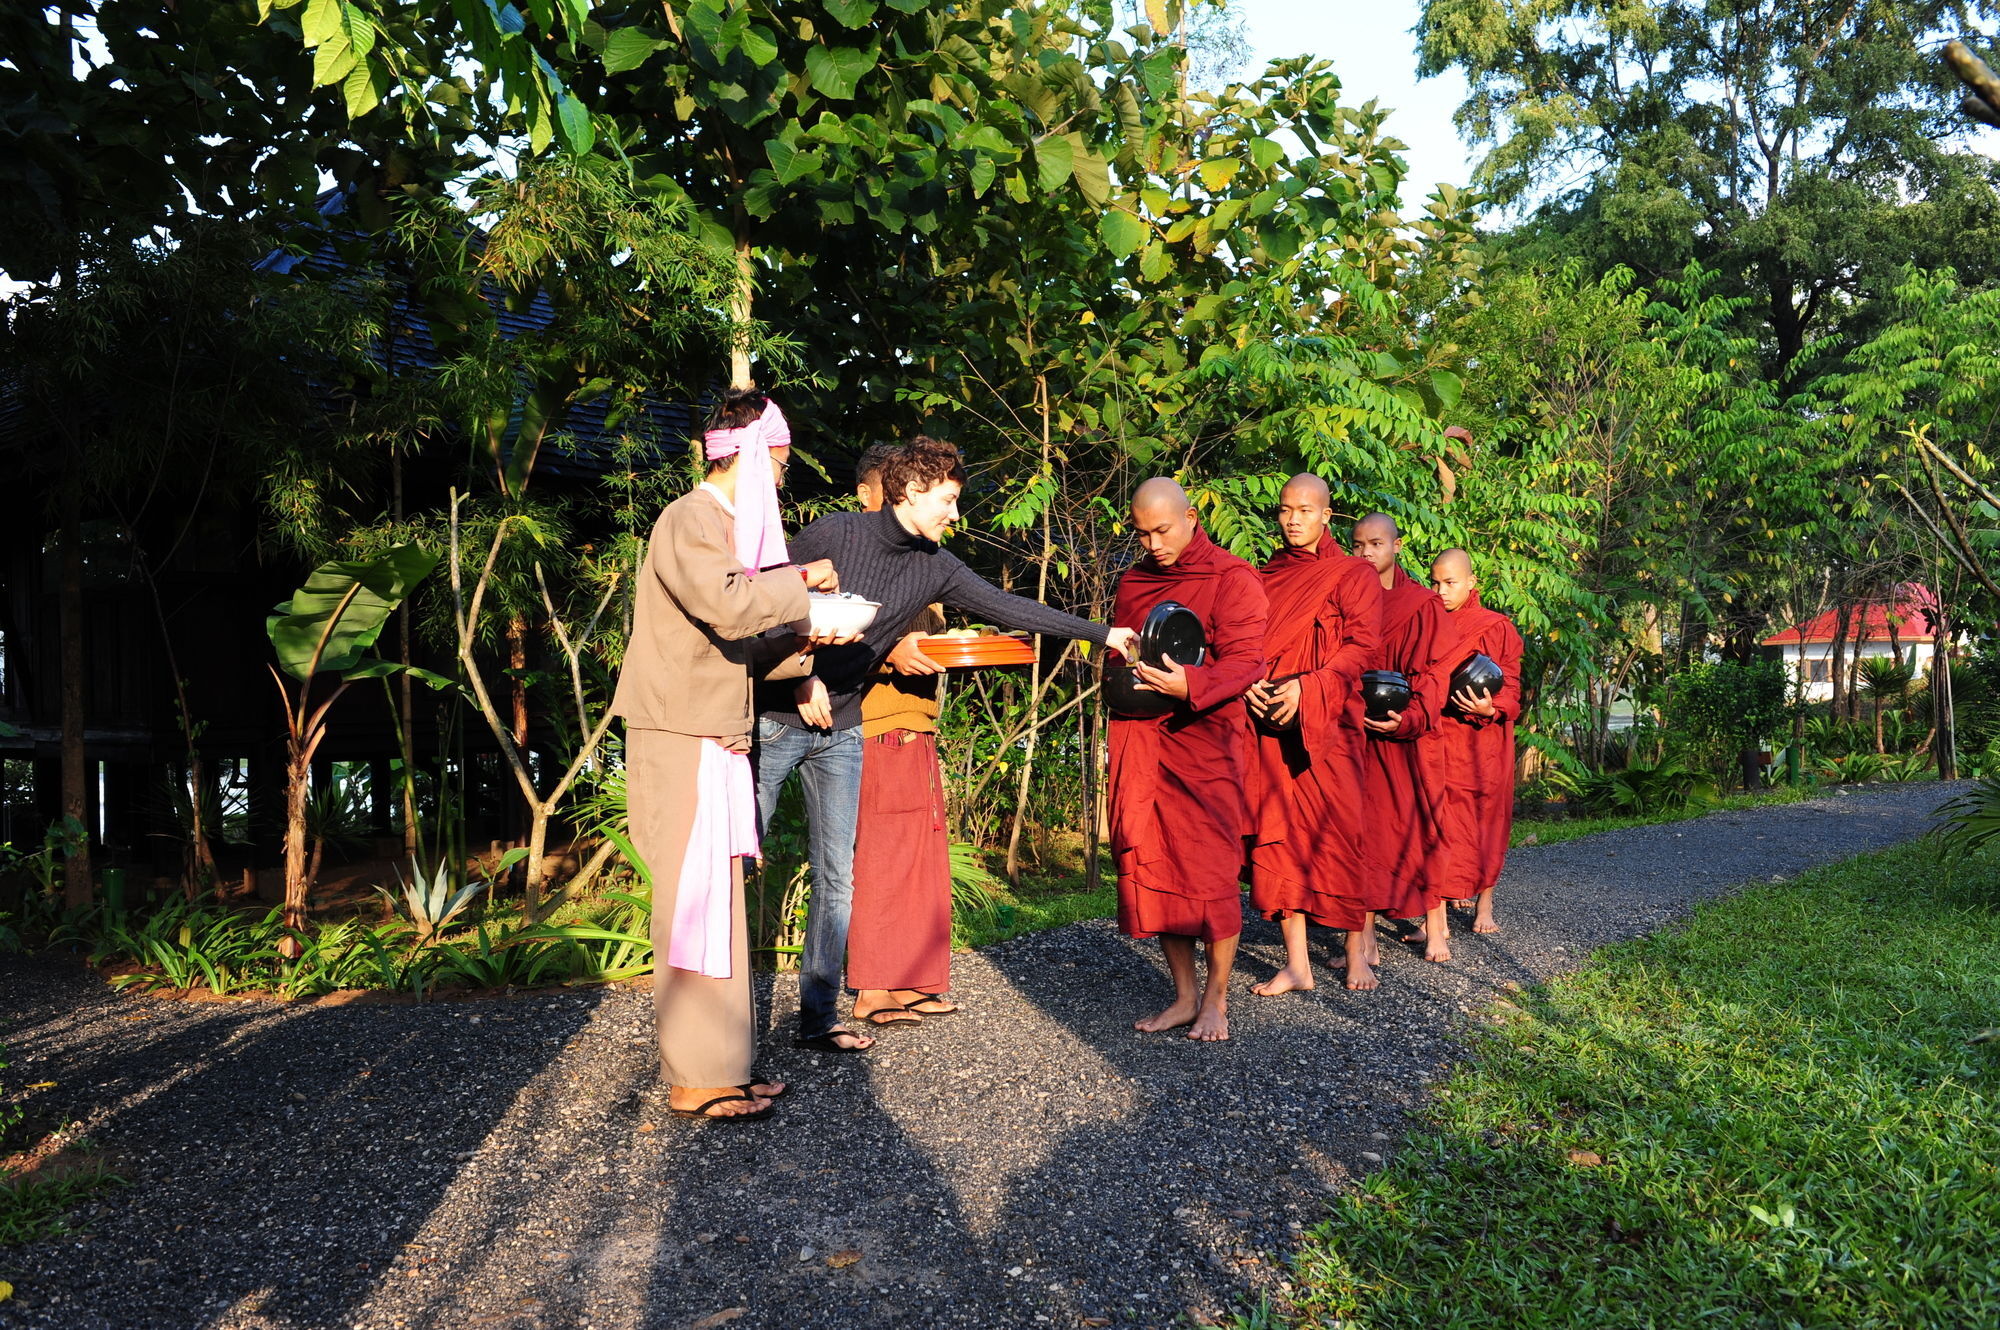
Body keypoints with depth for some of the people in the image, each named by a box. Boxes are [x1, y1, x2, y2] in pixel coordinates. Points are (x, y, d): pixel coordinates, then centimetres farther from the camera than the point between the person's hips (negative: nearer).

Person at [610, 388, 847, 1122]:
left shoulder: (726, 525, 20)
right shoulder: (690, 521, -11)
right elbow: (729, 607, -28)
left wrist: (799, 657, 8)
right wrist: (801, 581, -13)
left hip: (715, 740, 10)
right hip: (682, 741, -10)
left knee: (717, 902, 11)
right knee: (694, 903, -6)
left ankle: (720, 1063, 19)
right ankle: (697, 1081, 2)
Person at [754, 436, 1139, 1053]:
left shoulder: (934, 567, 3)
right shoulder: (832, 534, -12)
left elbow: (1008, 607, 5)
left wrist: (1103, 634, 4)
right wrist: (801, 677, -16)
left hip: (840, 731, 5)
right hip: (776, 718, -5)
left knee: (836, 876, 5)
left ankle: (819, 1017, 13)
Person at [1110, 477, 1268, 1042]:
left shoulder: (1232, 578, -3)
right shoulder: (1132, 581, 16)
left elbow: (1245, 662, -12)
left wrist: (1189, 685, -29)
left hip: (1205, 737, -5)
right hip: (1139, 739, 6)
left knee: (1211, 869, -4)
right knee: (1153, 866, 5)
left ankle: (1216, 1000, 12)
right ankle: (1185, 994, 18)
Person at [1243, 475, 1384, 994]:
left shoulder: (1353, 574, 4)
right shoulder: (1265, 576, 17)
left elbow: (1363, 643, -7)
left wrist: (1306, 687, -17)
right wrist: (1250, 684, -6)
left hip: (1329, 722, -4)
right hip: (1271, 721, 4)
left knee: (1339, 831, -3)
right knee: (1280, 833, 0)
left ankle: (1358, 949, 14)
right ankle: (1296, 963, 6)